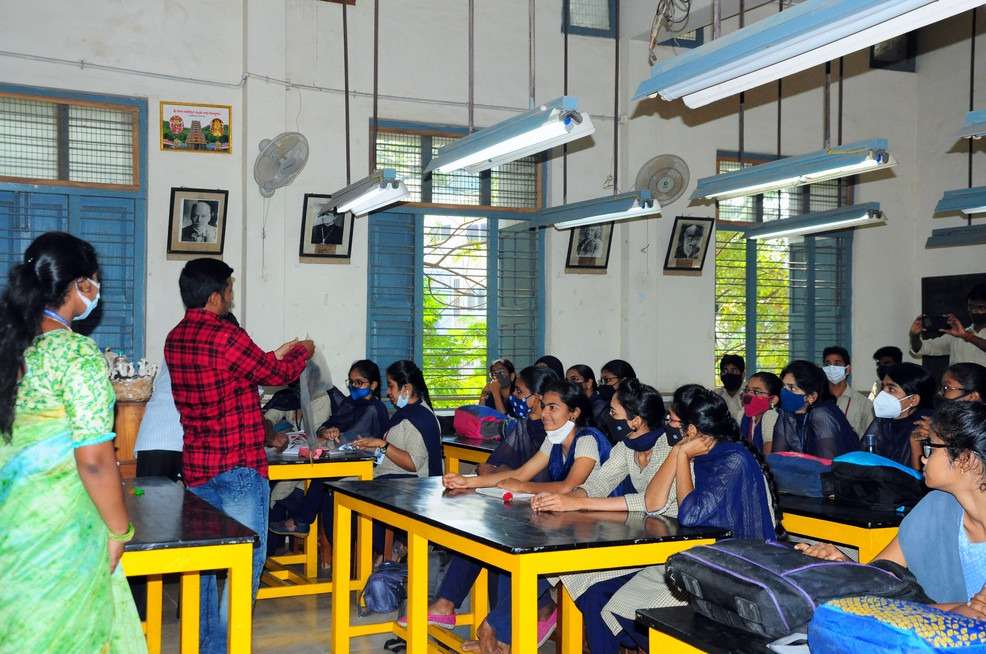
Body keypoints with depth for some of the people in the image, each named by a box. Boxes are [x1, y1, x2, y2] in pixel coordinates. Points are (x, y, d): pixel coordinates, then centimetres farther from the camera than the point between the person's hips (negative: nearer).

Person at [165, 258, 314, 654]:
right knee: (246, 558, -1)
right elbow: (277, 374, -6)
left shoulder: (175, 340, 8)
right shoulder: (226, 337, -18)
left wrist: (275, 356, 24)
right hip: (238, 466, -8)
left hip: (196, 465, 8)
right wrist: (302, 353, 14)